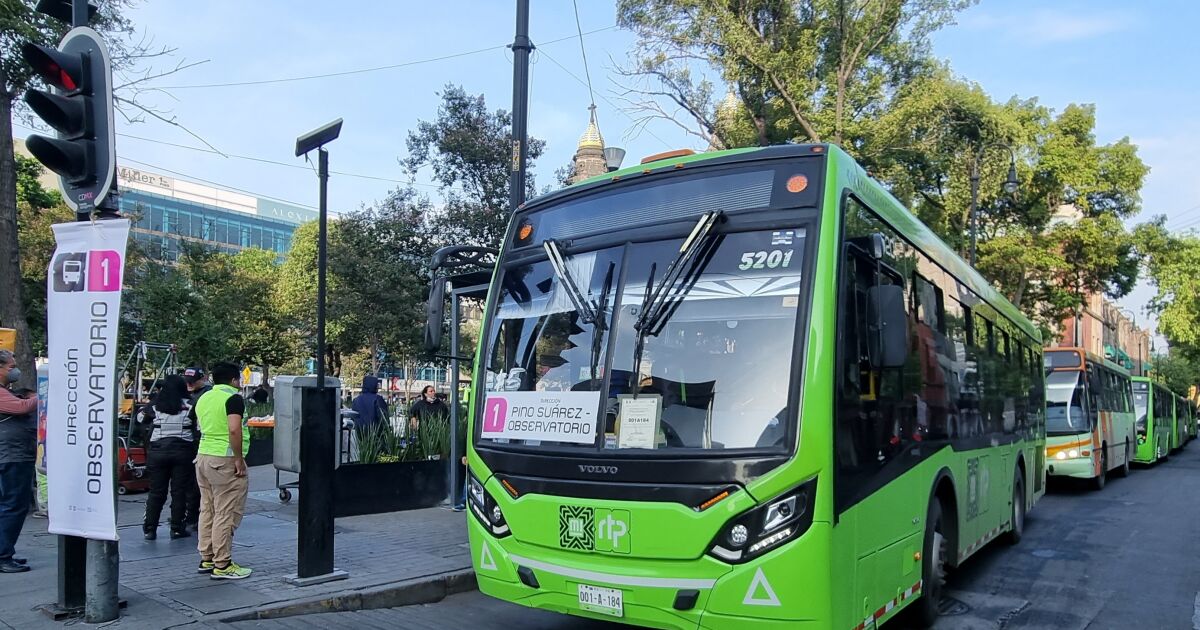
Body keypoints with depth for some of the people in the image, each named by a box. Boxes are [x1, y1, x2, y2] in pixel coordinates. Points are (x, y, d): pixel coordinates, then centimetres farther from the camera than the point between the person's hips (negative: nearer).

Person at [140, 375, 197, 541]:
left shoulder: (155, 407, 0)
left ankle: (149, 529, 12)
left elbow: (144, 423, 11)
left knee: (156, 492, 9)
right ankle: (177, 529, 5)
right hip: (183, 451, -2)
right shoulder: (190, 406, -5)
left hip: (157, 451, 2)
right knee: (179, 491, 4)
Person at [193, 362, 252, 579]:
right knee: (226, 514, -4)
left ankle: (206, 559, 21)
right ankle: (222, 565, -1)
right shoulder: (233, 398, -11)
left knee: (207, 511, 14)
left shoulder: (204, 398, 15)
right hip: (225, 460, -9)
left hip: (203, 456, 9)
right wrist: (239, 460, -17)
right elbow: (234, 430, -23)